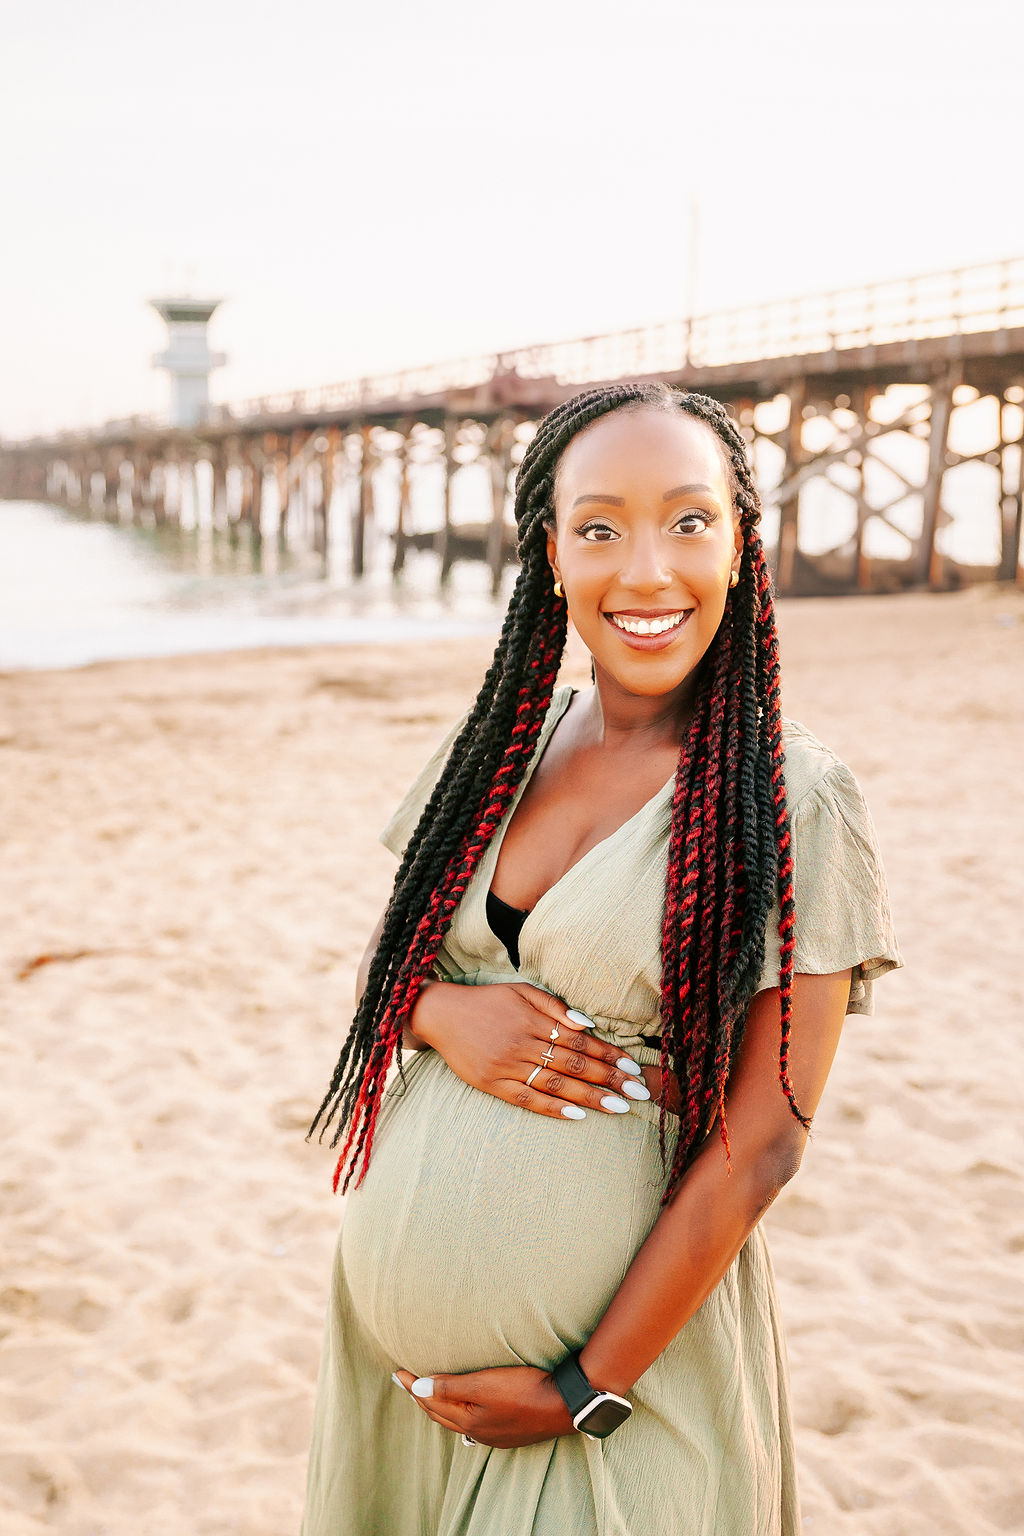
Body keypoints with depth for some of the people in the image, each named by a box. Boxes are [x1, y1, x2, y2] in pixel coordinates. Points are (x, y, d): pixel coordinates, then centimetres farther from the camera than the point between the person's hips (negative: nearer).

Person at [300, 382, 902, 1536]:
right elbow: (382, 961, 11)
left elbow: (758, 1148, -14)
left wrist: (586, 1393, -13)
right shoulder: (494, 744, 1)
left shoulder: (795, 805, -14)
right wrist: (443, 1013, -12)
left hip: (627, 1338, -4)